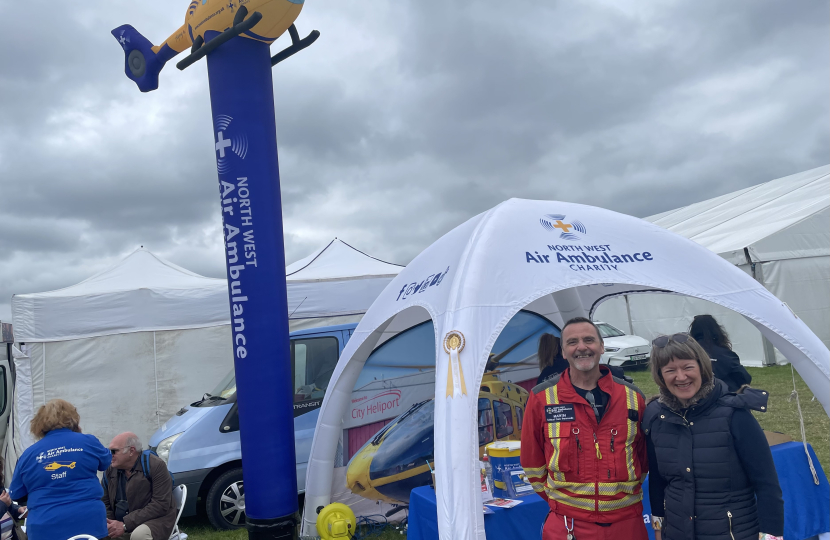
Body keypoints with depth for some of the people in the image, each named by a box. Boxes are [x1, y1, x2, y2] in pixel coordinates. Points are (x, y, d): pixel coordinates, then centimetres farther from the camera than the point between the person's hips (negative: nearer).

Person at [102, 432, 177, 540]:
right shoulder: (110, 470, 5)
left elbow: (161, 505, -20)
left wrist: (125, 525, -23)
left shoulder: (155, 465, -15)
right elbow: (105, 504, 13)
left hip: (156, 520, -6)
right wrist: (109, 524, -8)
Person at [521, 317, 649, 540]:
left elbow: (644, 453, 14)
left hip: (627, 521, 2)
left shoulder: (632, 397, 1)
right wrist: (556, 496, 6)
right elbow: (532, 458, 3)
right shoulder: (542, 398, -6)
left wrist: (629, 489, 13)